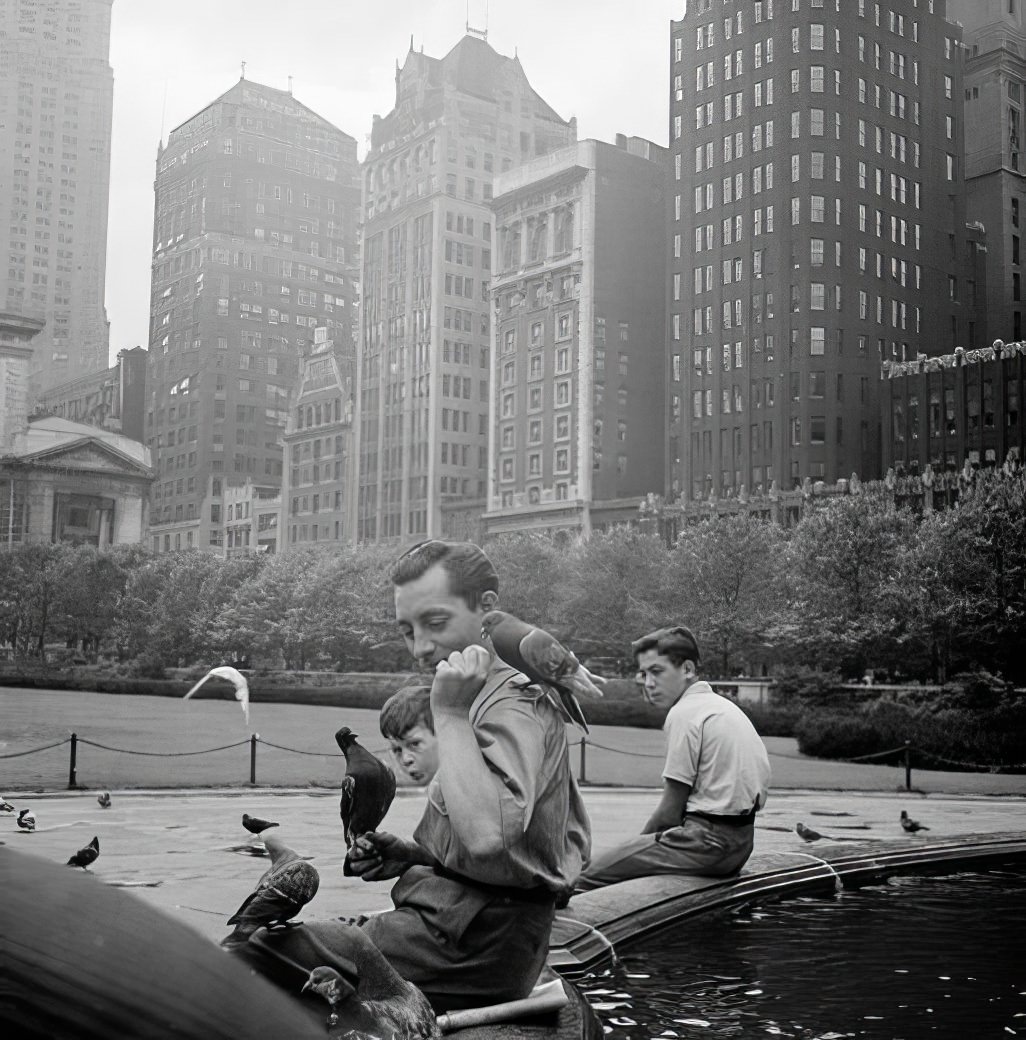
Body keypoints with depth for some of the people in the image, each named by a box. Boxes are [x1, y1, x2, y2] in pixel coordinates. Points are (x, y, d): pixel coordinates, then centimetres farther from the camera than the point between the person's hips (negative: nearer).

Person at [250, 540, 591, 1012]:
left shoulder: (512, 706, -15)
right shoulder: (517, 692, 17)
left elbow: (489, 837, -33)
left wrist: (450, 716, -23)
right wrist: (413, 856, 11)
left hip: (473, 944, -11)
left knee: (256, 952, -12)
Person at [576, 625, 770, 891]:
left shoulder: (685, 713, -10)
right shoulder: (723, 705, 18)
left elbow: (670, 812, -10)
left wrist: (639, 841, 6)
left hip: (708, 842, -10)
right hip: (740, 841, 10)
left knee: (591, 875, -9)